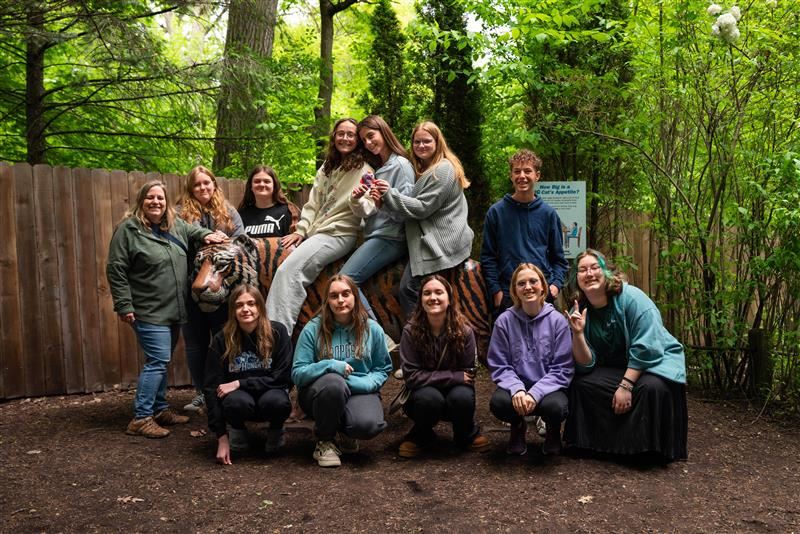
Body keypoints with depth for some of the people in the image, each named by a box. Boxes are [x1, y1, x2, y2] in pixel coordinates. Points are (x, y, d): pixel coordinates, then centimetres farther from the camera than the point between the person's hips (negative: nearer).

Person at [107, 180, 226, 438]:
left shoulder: (175, 225, 10)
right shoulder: (128, 229, -9)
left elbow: (194, 230, 31)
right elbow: (116, 270, -9)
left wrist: (207, 234, 7)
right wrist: (124, 305, -13)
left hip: (174, 310, 7)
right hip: (149, 311, -7)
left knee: (161, 361, 16)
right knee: (158, 361, -10)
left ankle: (160, 409, 26)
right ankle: (141, 419, -2)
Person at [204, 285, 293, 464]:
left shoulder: (277, 332, -14)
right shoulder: (222, 340, -11)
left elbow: (281, 378, -14)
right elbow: (212, 388, -11)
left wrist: (239, 383, -21)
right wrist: (221, 436, -17)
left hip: (268, 392, 0)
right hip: (240, 396, 0)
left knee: (276, 401, -35)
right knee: (238, 401, -34)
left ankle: (276, 430, 1)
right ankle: (236, 429, 2)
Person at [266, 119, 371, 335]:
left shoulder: (364, 171, -1)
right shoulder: (327, 167, 19)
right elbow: (313, 203, 17)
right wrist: (301, 230, 3)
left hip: (338, 234, -6)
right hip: (315, 232, 7)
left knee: (289, 270, -25)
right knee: (283, 269, -15)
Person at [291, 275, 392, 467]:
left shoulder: (372, 329, 0)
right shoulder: (313, 329, -6)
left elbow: (382, 369, 6)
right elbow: (297, 374, -8)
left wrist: (365, 383, -15)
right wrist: (330, 365, -24)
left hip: (360, 391, 1)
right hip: (319, 392, -1)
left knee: (368, 425, -32)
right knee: (334, 382, -38)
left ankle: (346, 433, 10)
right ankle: (324, 441, -9)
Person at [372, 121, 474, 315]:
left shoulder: (442, 170, -13)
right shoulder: (426, 169, 20)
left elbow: (422, 208, -17)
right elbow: (415, 202, 16)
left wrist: (390, 194, -18)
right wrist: (385, 197, 2)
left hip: (441, 244, -10)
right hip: (431, 241, 10)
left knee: (409, 289, -12)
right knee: (407, 289, 5)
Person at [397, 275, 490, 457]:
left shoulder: (464, 331, -12)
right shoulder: (411, 331, -15)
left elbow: (468, 374, -3)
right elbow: (412, 376, -17)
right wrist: (455, 376, -22)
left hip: (455, 390, 1)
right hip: (423, 393, -1)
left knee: (462, 397, -32)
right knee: (429, 398, -34)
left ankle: (467, 434, 2)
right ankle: (420, 435, 1)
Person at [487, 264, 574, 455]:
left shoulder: (557, 321, -7)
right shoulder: (504, 321, -5)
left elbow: (562, 369, -8)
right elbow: (499, 366, -2)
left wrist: (535, 394, -22)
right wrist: (516, 389, -22)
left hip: (548, 387, -1)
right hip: (516, 386, 1)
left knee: (555, 406, -34)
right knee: (498, 402, -32)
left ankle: (553, 430, 8)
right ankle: (518, 426, 8)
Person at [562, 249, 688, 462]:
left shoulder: (631, 297, -19)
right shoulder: (579, 310, -6)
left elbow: (646, 348, -23)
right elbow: (586, 365, -11)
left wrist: (626, 385, -26)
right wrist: (578, 333, -27)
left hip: (656, 360, -4)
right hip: (615, 366, 4)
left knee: (652, 387, -35)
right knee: (581, 383, -19)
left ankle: (650, 449, -10)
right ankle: (607, 442, -2)